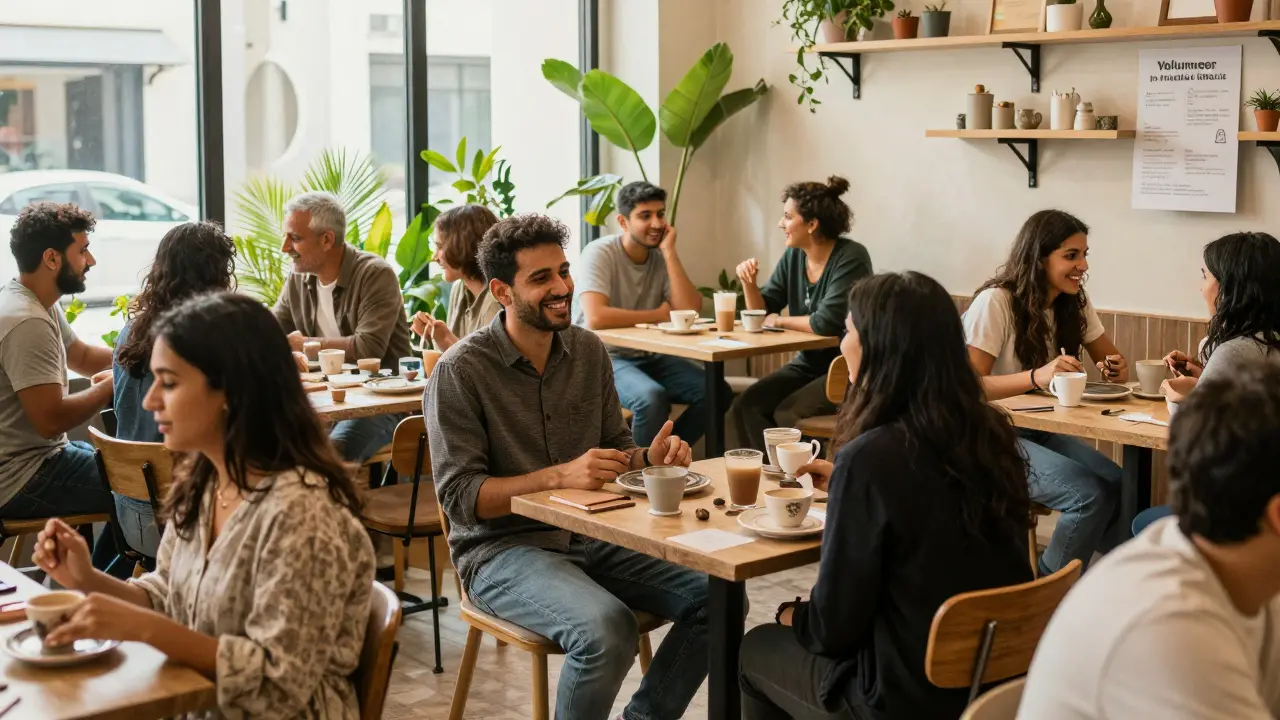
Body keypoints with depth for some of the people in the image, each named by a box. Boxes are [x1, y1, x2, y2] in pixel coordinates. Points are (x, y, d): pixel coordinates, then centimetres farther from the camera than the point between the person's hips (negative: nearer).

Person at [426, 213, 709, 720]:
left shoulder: (588, 350, 5)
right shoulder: (461, 371, -13)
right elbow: (460, 496, -16)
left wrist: (649, 458, -11)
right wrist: (560, 476, -27)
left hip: (590, 537, 6)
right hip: (501, 549, -6)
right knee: (606, 629, -33)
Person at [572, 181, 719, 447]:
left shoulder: (661, 258, 3)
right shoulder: (600, 253, -15)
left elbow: (690, 310, -12)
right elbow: (596, 318, -30)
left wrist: (669, 251, -14)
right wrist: (659, 315, -17)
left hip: (648, 356, 7)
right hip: (602, 358, -6)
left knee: (717, 394, -10)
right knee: (652, 398, -34)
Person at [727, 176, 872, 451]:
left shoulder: (850, 258, -18)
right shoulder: (793, 257, 5)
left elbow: (827, 322, -28)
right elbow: (762, 311, 9)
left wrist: (779, 321, -12)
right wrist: (748, 283, -11)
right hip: (809, 364, 8)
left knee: (786, 414, -25)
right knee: (745, 407, -10)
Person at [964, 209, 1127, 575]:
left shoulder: (1075, 302, 4)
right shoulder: (995, 302, -18)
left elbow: (1112, 360, 12)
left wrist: (1116, 369, -14)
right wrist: (1037, 377, -40)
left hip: (1040, 431, 7)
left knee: (1119, 485, -17)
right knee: (1091, 494, -24)